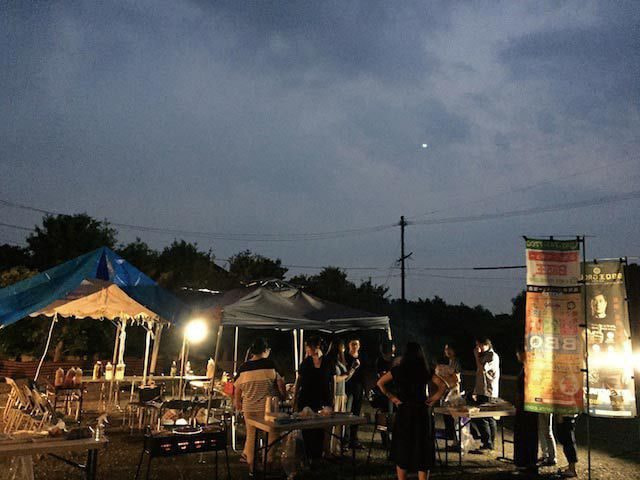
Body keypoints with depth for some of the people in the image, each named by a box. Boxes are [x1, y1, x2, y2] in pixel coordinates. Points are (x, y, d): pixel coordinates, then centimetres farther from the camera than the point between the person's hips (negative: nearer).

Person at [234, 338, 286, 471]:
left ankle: (251, 464, 22)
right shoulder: (270, 364, -7)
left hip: (249, 407, 3)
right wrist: (283, 396, 12)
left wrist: (238, 404, 20)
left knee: (251, 434, 15)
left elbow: (237, 389, 6)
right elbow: (280, 383, -5)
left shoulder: (243, 367, 1)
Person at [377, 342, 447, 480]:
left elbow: (380, 383, -2)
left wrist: (391, 397, 0)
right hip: (422, 413, 1)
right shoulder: (426, 371, -2)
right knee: (422, 452, 8)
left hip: (404, 413, 0)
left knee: (402, 451, 11)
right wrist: (434, 399, 0)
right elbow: (443, 386, -6)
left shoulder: (398, 370, -3)